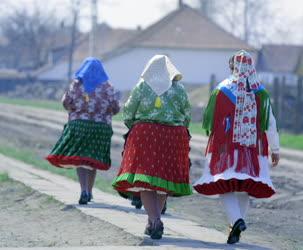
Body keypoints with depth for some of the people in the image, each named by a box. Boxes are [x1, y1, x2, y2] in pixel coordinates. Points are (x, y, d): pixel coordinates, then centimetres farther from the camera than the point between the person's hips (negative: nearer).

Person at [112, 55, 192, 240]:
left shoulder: (142, 86, 2)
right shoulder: (179, 88, 5)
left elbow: (128, 112, 4)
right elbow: (187, 115, 9)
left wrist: (133, 127, 22)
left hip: (144, 135, -2)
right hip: (174, 137, 2)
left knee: (145, 181, -3)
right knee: (164, 178, 12)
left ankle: (155, 219, -21)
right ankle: (153, 222, 17)